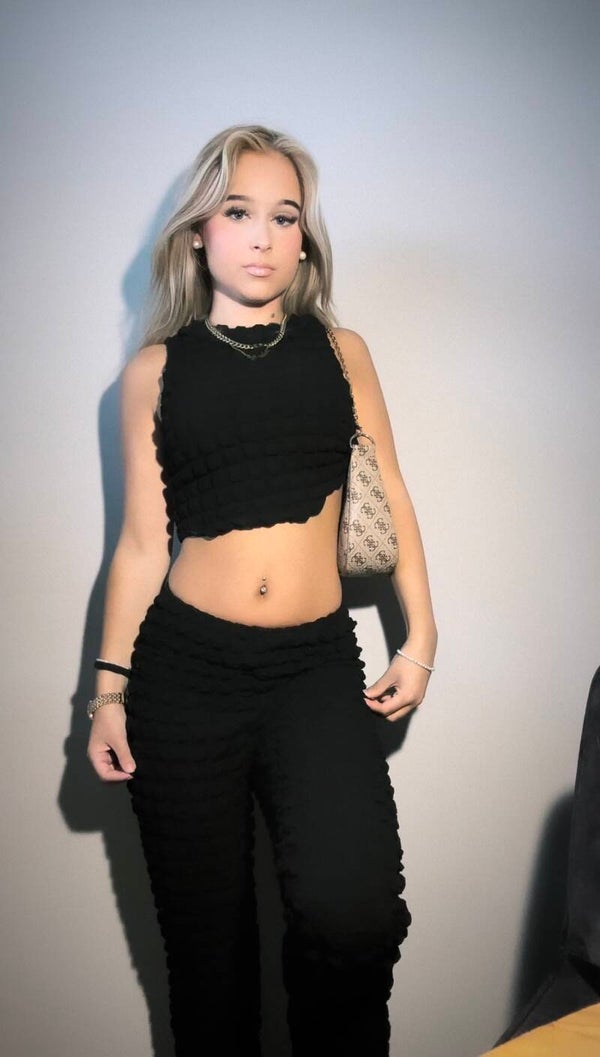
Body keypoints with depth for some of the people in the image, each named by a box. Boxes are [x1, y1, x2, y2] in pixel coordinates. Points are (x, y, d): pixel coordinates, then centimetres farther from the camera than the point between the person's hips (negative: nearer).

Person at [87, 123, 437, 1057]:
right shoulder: (155, 371, 7)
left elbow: (390, 497, 11)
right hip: (185, 667, 0)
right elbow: (143, 541, 7)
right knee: (207, 938, 9)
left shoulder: (340, 351, 9)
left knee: (355, 917, -20)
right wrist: (110, 685, 4)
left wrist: (421, 635, 4)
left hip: (318, 665, 0)